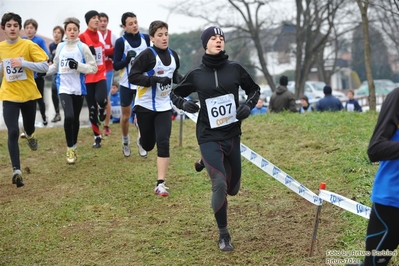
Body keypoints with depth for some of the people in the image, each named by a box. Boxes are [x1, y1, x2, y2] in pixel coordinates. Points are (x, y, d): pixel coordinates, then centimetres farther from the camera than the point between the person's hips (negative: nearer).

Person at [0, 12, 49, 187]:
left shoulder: (28, 45, -13)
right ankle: (16, 170, -12)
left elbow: (45, 67, -17)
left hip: (28, 94, 0)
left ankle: (30, 135, 56)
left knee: (29, 128, 17)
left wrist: (23, 63, -27)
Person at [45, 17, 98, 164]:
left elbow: (93, 68, -6)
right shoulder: (60, 47, 6)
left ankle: (73, 147, 29)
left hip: (78, 88, 0)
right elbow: (55, 66, 18)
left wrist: (78, 65, -19)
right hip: (64, 88, 1)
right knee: (68, 117, -18)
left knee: (75, 118, 11)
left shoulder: (83, 47, -4)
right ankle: (70, 148, -3)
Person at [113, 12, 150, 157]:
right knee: (126, 116, 11)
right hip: (126, 84, -2)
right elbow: (116, 66, -12)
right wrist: (127, 59, -26)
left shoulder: (146, 38, -2)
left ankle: (141, 141, 16)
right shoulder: (120, 42, -11)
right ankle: (125, 141, 32)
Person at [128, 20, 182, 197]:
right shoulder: (147, 55, -14)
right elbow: (132, 77, -19)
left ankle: (160, 184, -8)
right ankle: (142, 138, 47)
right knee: (148, 145, 7)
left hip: (164, 106, 4)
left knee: (163, 143, -10)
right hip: (145, 105, -4)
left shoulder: (173, 55, 5)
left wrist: (179, 79, 2)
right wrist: (156, 79, -27)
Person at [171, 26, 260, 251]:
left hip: (232, 136, 3)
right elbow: (176, 94, 13)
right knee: (220, 184, -19)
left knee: (232, 189, 13)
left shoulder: (235, 69, -1)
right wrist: (184, 104, -9)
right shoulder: (196, 75, -2)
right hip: (209, 138, -3)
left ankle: (207, 165, 46)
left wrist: (249, 105, -7)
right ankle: (224, 235, 1)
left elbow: (254, 89, 13)